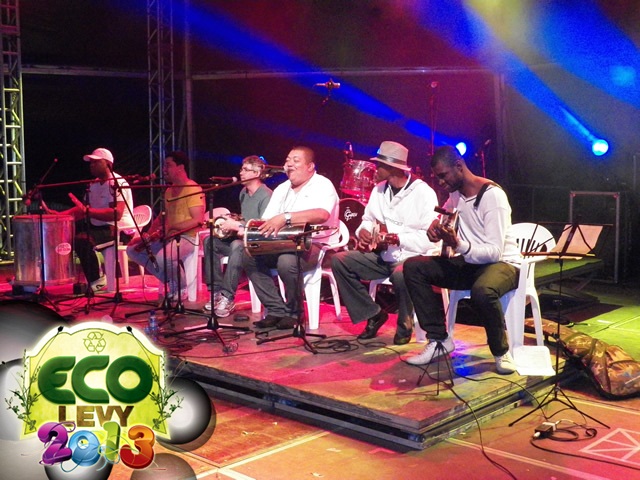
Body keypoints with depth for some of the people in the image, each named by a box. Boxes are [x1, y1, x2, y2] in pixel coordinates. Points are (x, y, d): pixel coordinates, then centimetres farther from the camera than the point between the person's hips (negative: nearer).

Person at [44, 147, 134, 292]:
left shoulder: (117, 183, -14)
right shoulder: (94, 184, 15)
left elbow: (116, 214, -27)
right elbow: (83, 209, 15)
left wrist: (87, 210, -34)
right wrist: (59, 214, 0)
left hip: (119, 228, -10)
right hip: (99, 226, 10)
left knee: (82, 240, -28)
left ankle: (96, 282, -15)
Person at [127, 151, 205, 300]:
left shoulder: (193, 189, -11)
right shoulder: (169, 191, 16)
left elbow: (198, 220, -20)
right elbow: (162, 217, 19)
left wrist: (169, 227, -24)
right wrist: (148, 235, 3)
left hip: (189, 237, -9)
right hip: (169, 237, 9)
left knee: (162, 257, -36)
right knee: (133, 249, 2)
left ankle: (182, 288, -5)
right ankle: (172, 284, 4)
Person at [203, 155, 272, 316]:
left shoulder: (266, 196, -15)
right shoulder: (243, 193, 12)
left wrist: (237, 226, -20)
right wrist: (233, 222, 2)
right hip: (242, 238, 9)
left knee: (237, 245, -38)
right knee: (210, 242, -7)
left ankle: (228, 298, -34)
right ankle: (217, 291, -8)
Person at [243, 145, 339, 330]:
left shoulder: (322, 185, -6)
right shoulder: (281, 189, 17)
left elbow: (322, 215, -28)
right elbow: (266, 221, 13)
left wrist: (285, 218, -35)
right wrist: (255, 228, -12)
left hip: (317, 245, -7)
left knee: (287, 261, -35)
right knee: (250, 255, -13)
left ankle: (293, 312, -10)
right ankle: (276, 310, -7)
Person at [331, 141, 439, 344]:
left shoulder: (423, 193, -13)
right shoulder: (379, 190, 10)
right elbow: (368, 219, 18)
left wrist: (398, 238, -30)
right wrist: (363, 232, -5)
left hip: (412, 257, -7)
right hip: (383, 255, 7)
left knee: (401, 274, -40)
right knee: (339, 260, -10)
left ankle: (405, 325, -9)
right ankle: (373, 314, 1)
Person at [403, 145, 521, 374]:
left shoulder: (493, 195, -19)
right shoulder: (456, 193, 4)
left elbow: (495, 252, -25)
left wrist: (459, 244, -40)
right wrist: (436, 224, 5)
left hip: (502, 263, -8)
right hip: (469, 262, 8)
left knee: (482, 291, -42)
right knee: (413, 267, -11)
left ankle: (501, 351, -14)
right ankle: (439, 340, -7)